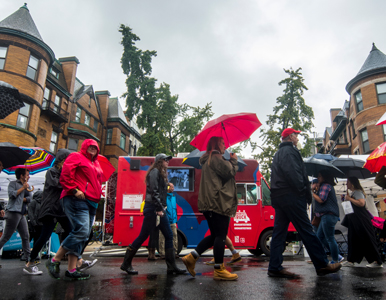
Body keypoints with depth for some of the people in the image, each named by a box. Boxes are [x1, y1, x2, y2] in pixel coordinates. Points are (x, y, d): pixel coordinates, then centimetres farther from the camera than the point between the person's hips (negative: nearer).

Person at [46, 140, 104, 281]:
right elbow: (65, 174, -9)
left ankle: (71, 270, 10)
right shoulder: (76, 157, 3)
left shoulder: (96, 164, 27)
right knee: (81, 231, -19)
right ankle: (54, 261, -1)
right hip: (77, 200, -9)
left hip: (91, 203, 9)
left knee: (83, 235, 5)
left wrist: (98, 193, 16)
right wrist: (74, 190, -16)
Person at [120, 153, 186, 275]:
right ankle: (126, 264, 12)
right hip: (152, 208, -10)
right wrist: (159, 209, -21)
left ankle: (171, 267, 10)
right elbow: (154, 192, -17)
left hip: (159, 209, 10)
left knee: (169, 235, 5)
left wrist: (162, 208, 10)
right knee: (143, 236, -2)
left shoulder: (161, 174, 21)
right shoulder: (155, 172, -7)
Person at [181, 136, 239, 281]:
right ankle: (219, 270, 1)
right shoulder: (216, 158, -7)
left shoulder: (209, 159, 26)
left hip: (210, 203, 11)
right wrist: (234, 161, 5)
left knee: (215, 235, 14)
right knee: (220, 236, -5)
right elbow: (229, 172, -13)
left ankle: (191, 257, 10)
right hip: (219, 202, -11)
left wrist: (231, 161, 21)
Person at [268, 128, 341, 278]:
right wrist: (304, 191, -13)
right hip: (291, 196, -10)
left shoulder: (278, 154, 24)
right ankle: (322, 265, 7)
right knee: (306, 230, -2)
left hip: (279, 197, 10)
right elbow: (293, 173, -20)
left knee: (279, 232, 6)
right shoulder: (289, 150, -7)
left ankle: (275, 267, 7)